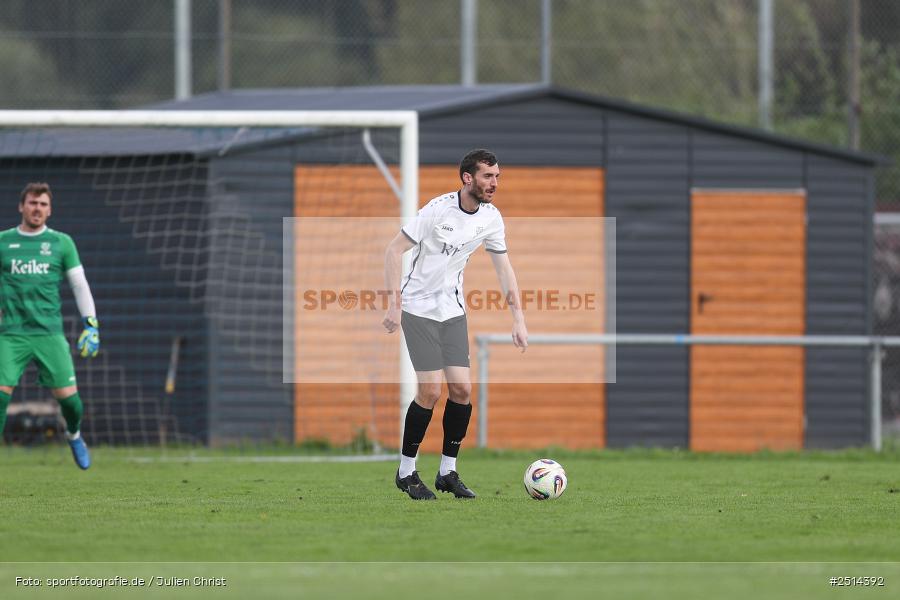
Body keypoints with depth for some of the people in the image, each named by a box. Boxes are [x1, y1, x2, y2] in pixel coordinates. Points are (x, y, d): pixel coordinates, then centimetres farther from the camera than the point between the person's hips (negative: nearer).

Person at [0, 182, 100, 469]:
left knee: (68, 395, -3)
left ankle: (74, 434, 30)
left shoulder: (61, 243, 7)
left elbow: (80, 285, 9)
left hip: (49, 333, 0)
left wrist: (91, 325, 3)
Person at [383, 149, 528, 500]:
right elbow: (394, 250, -15)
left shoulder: (491, 218, -2)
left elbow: (504, 268, 9)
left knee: (462, 389, -2)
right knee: (430, 391, -11)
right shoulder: (438, 210, -20)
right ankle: (406, 472, 4)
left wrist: (518, 320, 3)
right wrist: (394, 304, -21)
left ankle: (448, 472, 11)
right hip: (419, 308, -6)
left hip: (453, 309, 6)